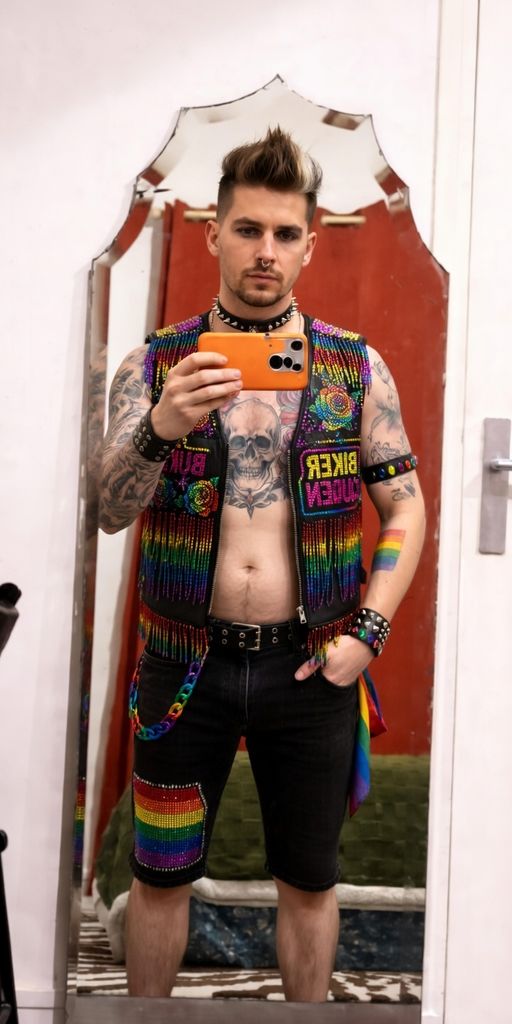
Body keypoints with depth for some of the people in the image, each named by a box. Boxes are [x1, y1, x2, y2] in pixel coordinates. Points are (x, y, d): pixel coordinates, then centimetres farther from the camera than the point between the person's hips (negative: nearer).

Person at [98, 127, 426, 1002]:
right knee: (161, 875, 12)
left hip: (311, 667, 0)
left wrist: (367, 632, -7)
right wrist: (160, 430, -30)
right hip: (185, 665, 0)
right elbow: (109, 512, -10)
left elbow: (406, 510, 5)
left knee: (308, 882, 13)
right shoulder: (155, 365, -1)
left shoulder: (358, 370, 0)